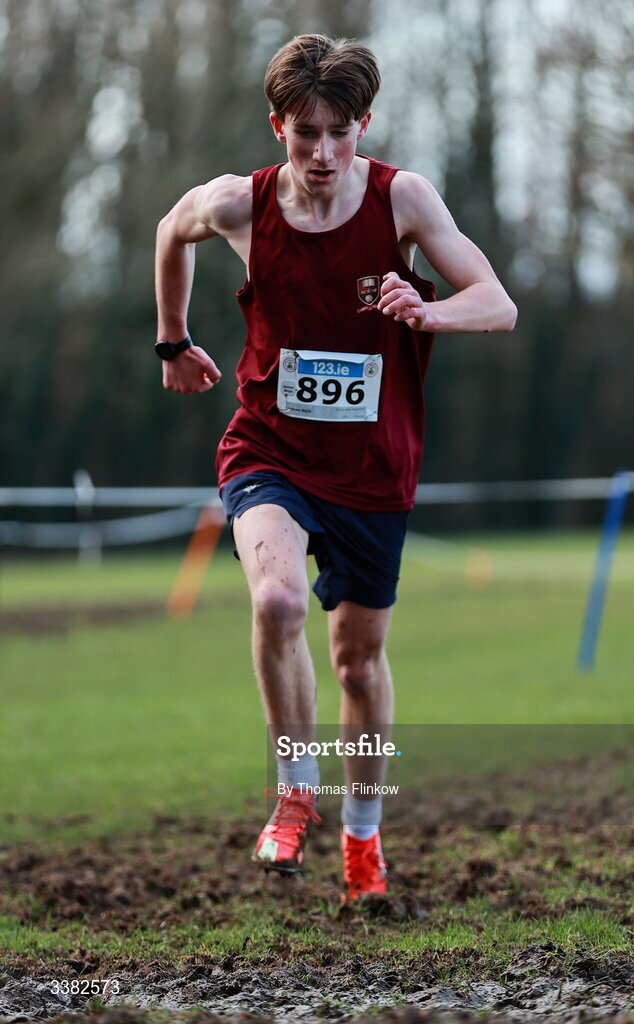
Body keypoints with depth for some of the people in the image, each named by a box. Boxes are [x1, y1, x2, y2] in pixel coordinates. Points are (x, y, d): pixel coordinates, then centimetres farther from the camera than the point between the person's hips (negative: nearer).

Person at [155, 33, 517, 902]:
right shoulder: (236, 204, -11)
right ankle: (295, 793, -8)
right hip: (269, 452, -1)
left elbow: (500, 306, -16)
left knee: (361, 653, 13)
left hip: (372, 466, 1)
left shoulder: (403, 198, -12)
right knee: (277, 598, -29)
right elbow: (172, 232, 14)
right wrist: (174, 341, 24)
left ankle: (363, 833, 35)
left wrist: (429, 312, -37)